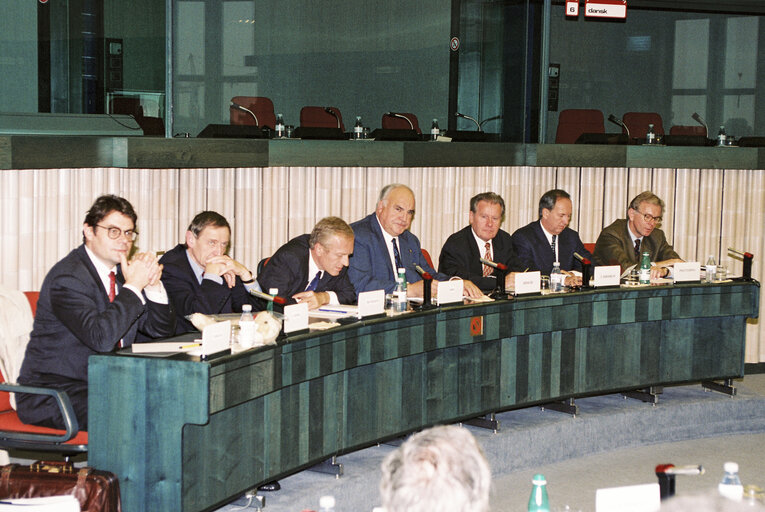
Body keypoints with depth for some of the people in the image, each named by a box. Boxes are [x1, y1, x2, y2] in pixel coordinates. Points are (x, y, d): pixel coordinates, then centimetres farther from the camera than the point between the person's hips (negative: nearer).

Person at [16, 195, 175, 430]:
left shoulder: (122, 271, 9)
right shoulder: (67, 277, -16)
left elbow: (162, 330, 11)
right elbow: (101, 337, -31)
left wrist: (153, 284, -6)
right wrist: (133, 285, -23)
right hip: (54, 391, -8)